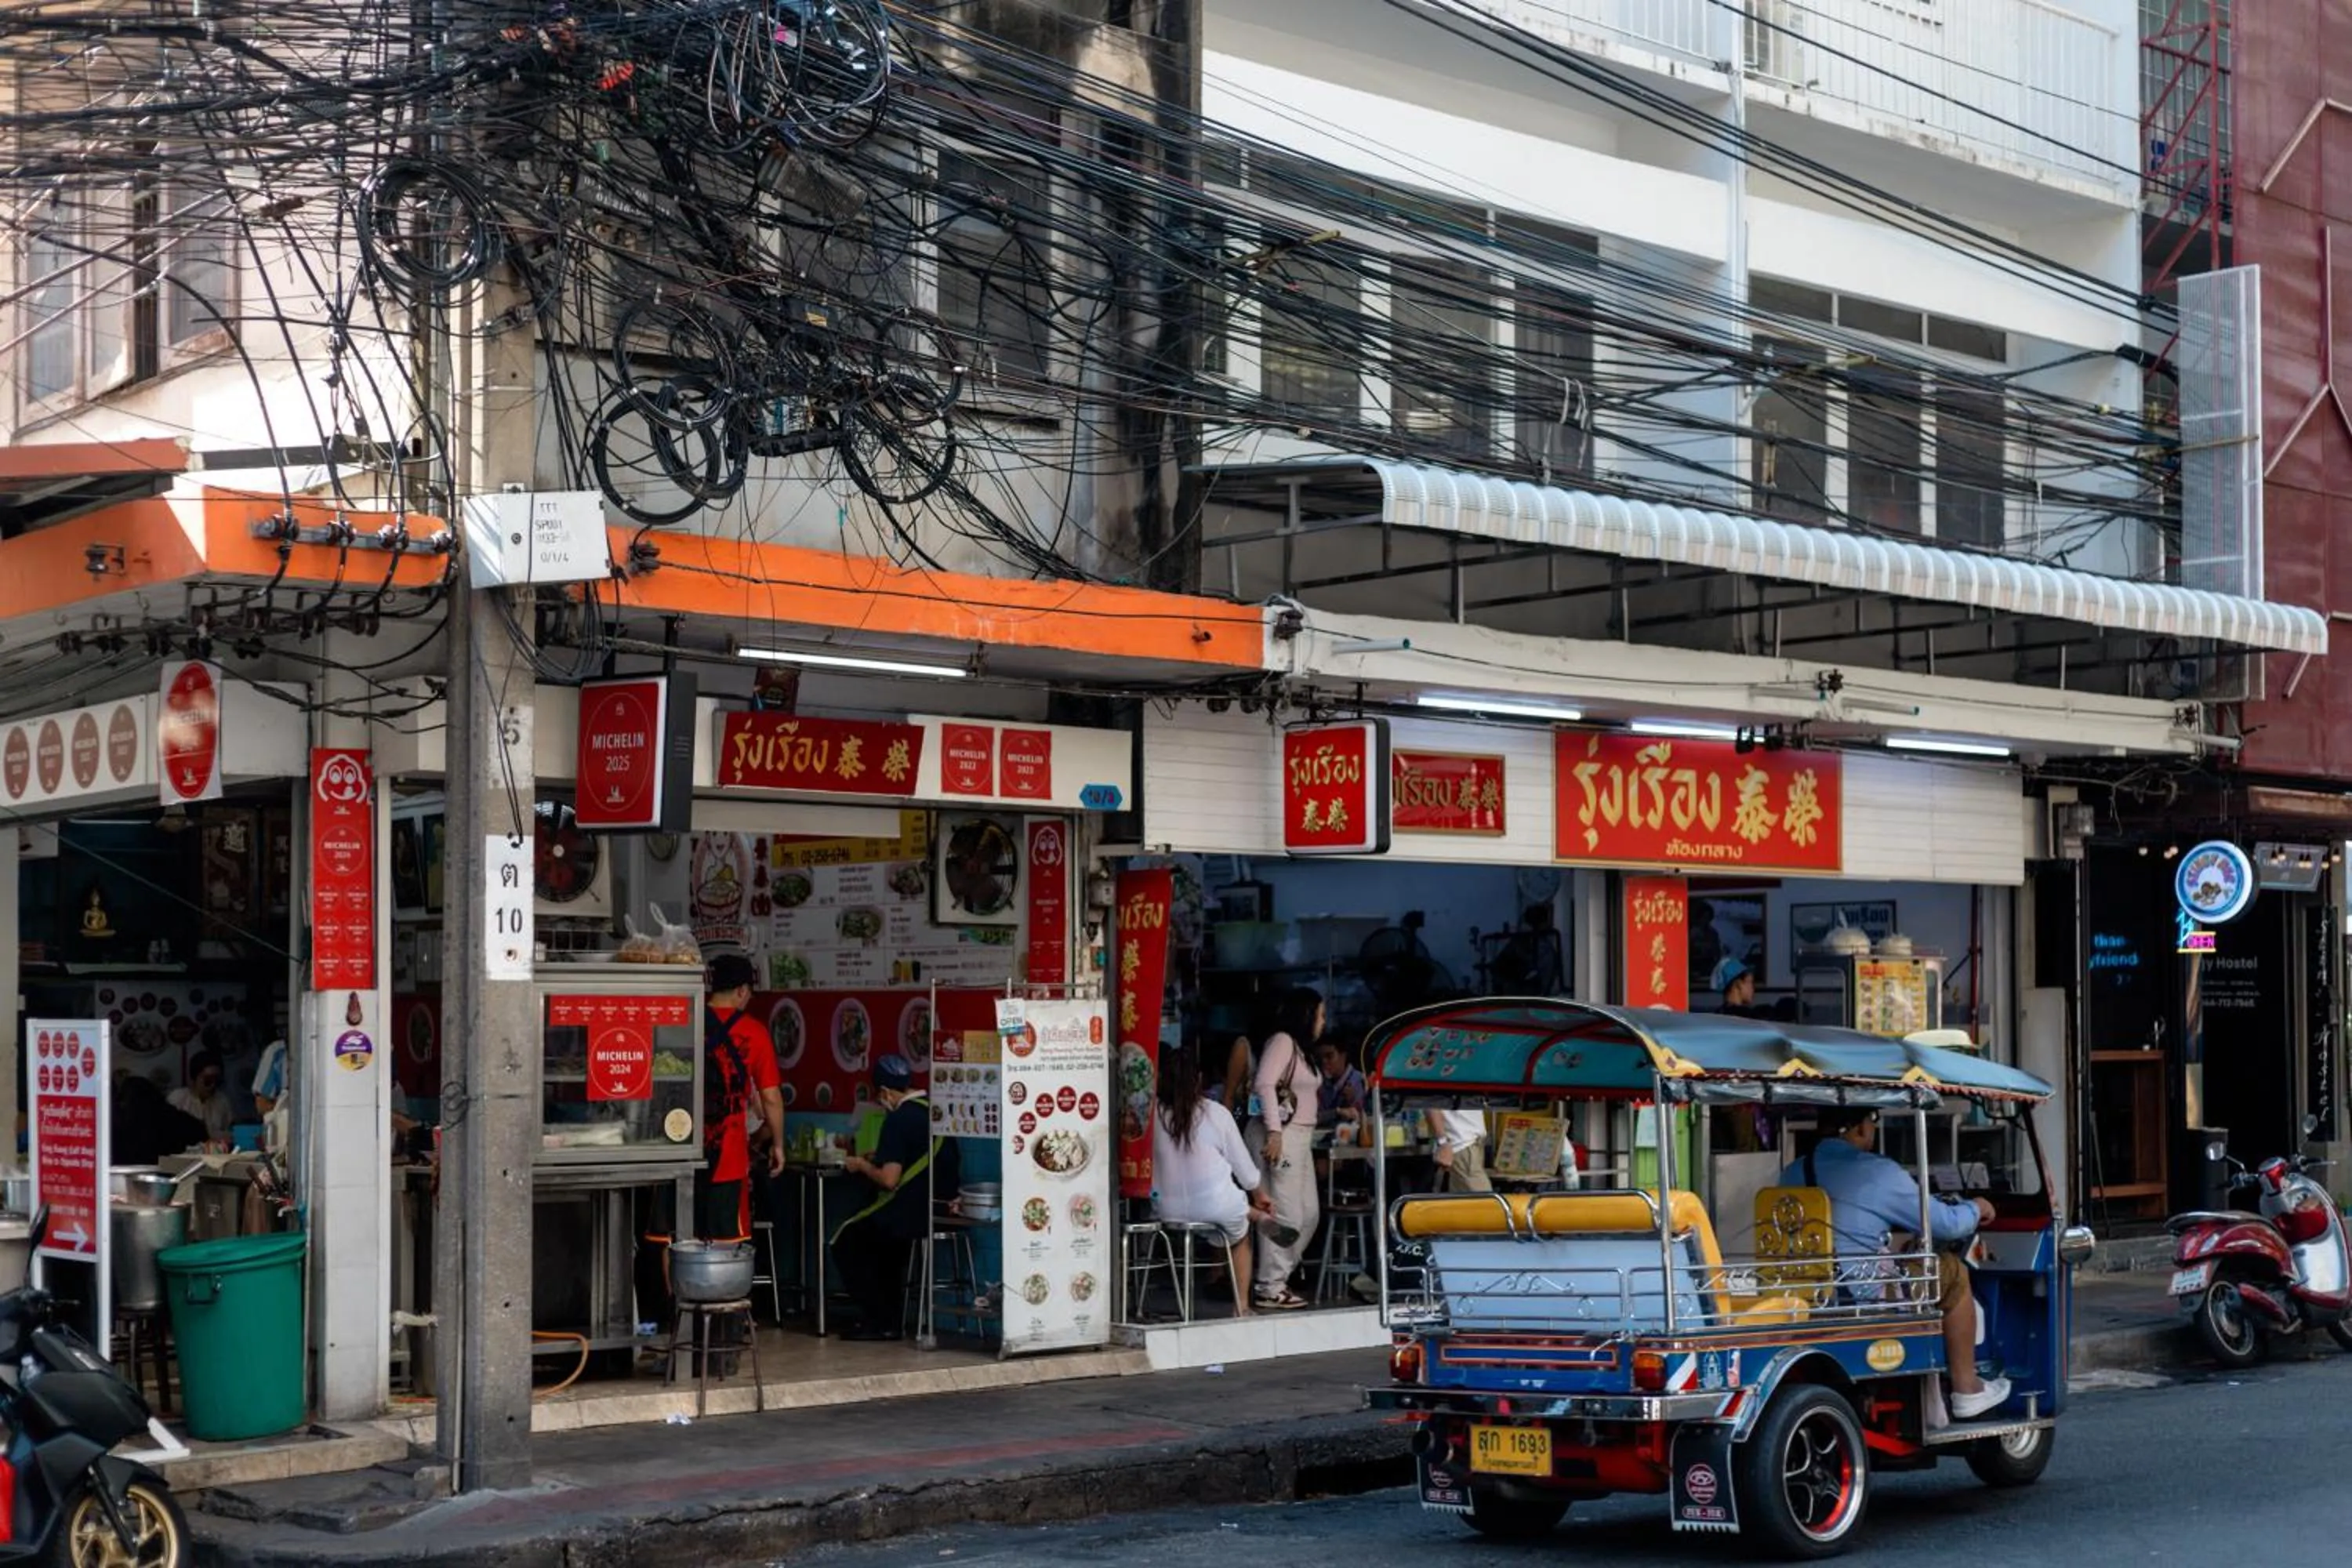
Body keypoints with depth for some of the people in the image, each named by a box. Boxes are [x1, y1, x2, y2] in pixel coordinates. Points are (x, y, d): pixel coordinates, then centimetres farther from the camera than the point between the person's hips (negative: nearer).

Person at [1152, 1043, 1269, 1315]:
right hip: (1216, 1208, -1)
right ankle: (1241, 1307, 26)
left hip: (1168, 1211, 2)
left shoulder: (1154, 1116, -4)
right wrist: (1260, 1197, 24)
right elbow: (1244, 1168, 4)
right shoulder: (1216, 1114, -4)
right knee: (1240, 1235, 30)